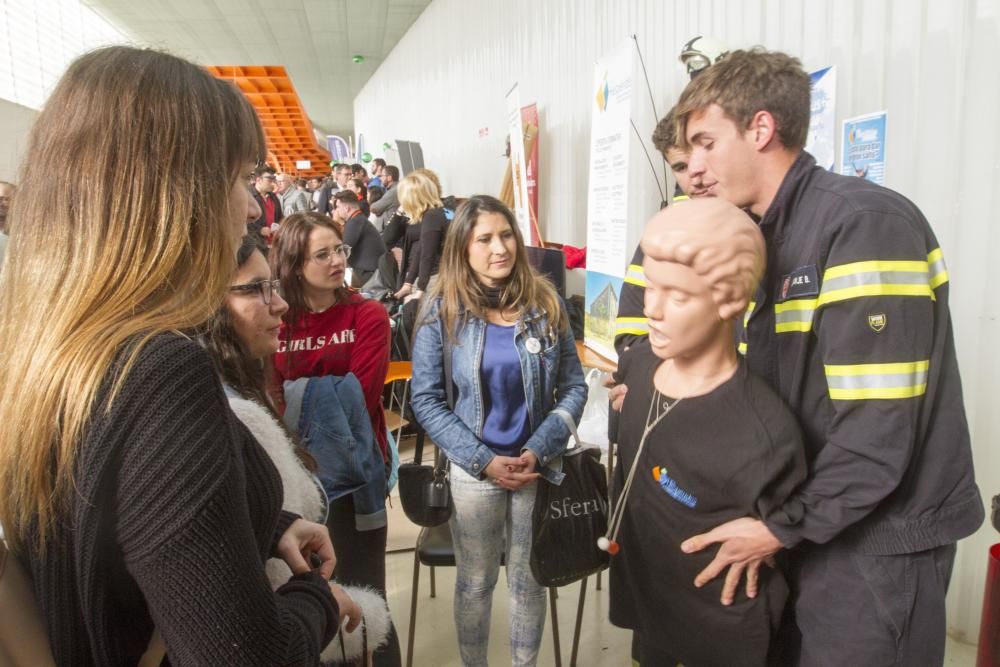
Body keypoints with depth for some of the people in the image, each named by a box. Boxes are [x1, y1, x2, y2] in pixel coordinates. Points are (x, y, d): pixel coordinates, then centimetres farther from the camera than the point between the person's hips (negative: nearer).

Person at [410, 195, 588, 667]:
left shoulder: (545, 302, -4)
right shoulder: (442, 311, -8)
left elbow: (574, 386, -2)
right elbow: (426, 401, -7)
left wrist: (538, 452, -14)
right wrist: (483, 460, -14)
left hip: (538, 467, 1)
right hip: (473, 470, -1)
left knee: (529, 580, 16)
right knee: (475, 583, 16)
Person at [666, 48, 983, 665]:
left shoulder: (864, 223, -21)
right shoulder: (768, 237, 6)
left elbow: (878, 434, -24)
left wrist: (783, 528, -16)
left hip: (877, 535, -7)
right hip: (812, 521, 8)